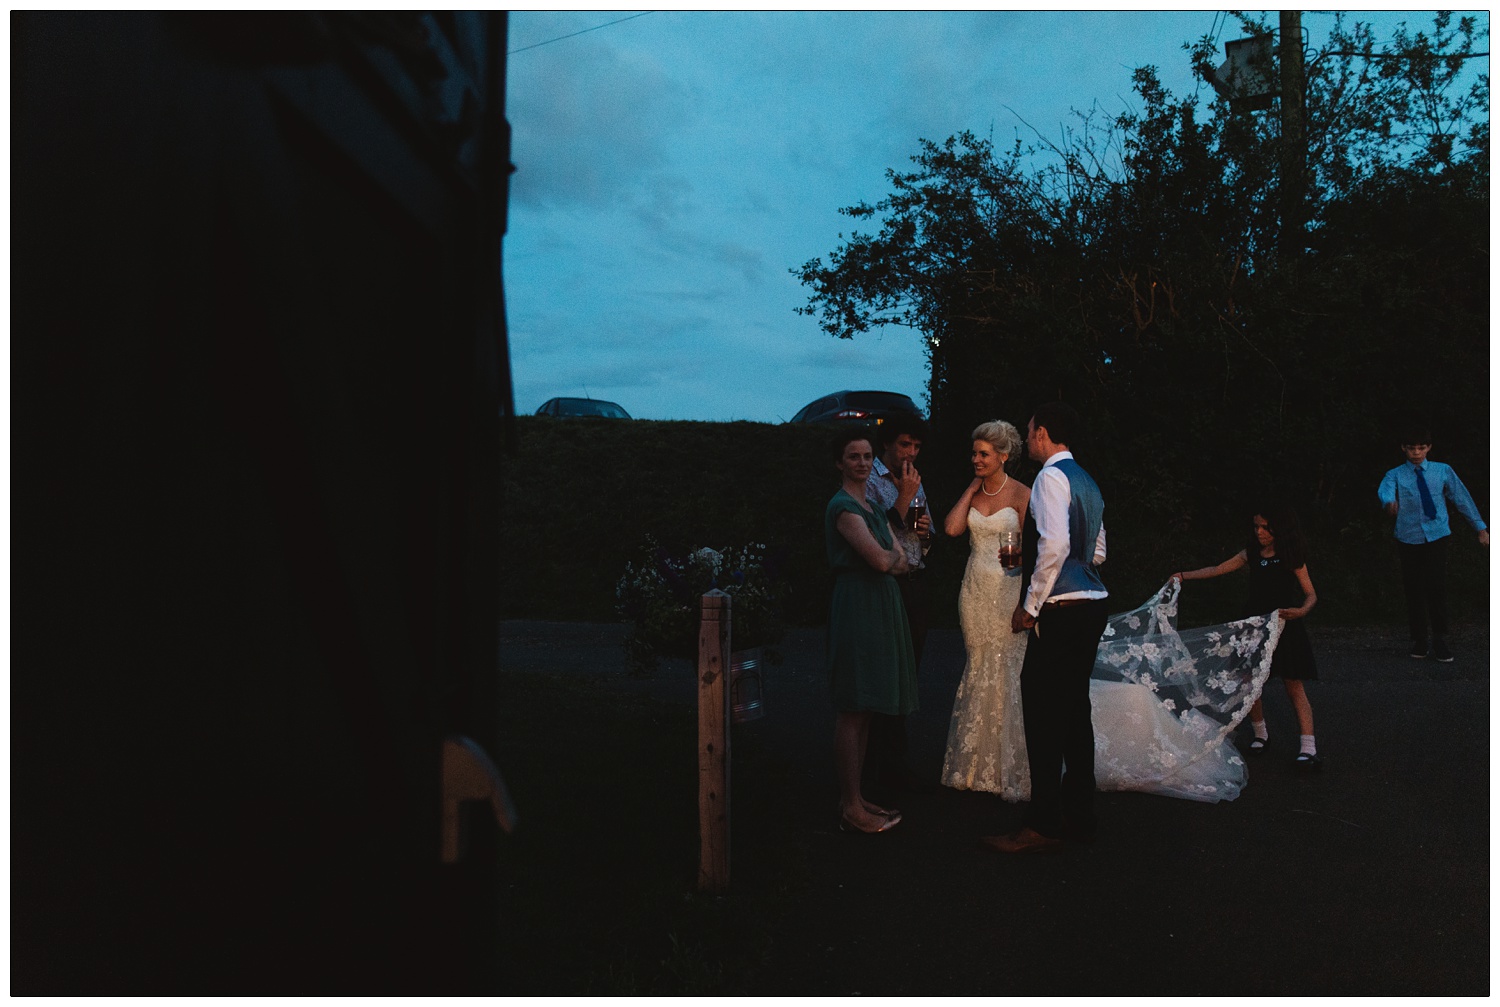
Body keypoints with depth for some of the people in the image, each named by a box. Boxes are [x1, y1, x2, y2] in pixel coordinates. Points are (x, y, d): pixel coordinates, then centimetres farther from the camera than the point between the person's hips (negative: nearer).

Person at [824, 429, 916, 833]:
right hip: (857, 607, -9)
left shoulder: (874, 505, 18)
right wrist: (895, 557, 1)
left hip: (880, 607, 9)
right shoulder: (842, 506, -11)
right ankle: (851, 807, 3)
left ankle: (855, 798, 20)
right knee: (853, 711, -4)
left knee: (864, 711, 12)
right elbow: (880, 560, -19)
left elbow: (902, 561, 14)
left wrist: (889, 558, -6)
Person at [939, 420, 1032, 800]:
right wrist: (972, 488, 0)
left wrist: (1018, 554, -22)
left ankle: (1014, 772, 7)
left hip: (1009, 590, -5)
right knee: (978, 671, 10)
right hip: (976, 590, 5)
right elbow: (951, 528, -5)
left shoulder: (1021, 494, -4)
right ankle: (978, 766, 20)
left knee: (1009, 673, -4)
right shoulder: (971, 492, 11)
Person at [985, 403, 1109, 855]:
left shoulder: (1051, 476, -11)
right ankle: (1078, 816, 23)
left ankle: (1043, 825, -1)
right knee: (1074, 708, 14)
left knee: (1042, 712, -6)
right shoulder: (1087, 481, 19)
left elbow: (1054, 545, -22)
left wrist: (1030, 605, -15)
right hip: (1092, 602, 10)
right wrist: (1030, 559, 23)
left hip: (1062, 609, -10)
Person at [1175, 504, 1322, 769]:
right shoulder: (1251, 553, 7)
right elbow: (1218, 570, 11)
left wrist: (1301, 611, -27)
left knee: (1294, 687, -5)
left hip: (1286, 627, -4)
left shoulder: (1292, 558, -6)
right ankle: (1260, 734, 26)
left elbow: (1311, 594, -7)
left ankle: (1308, 748, -4)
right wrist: (1184, 575, 2)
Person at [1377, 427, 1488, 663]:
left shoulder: (1443, 471, 6)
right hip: (1409, 538, 0)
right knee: (1413, 590, 5)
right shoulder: (1396, 474, 2)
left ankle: (1440, 641, 4)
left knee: (1435, 586, -9)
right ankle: (1419, 641, 18)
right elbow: (1385, 489, -20)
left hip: (1436, 536, 0)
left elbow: (1462, 498, 9)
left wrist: (1480, 528, 9)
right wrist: (1389, 501, -44)